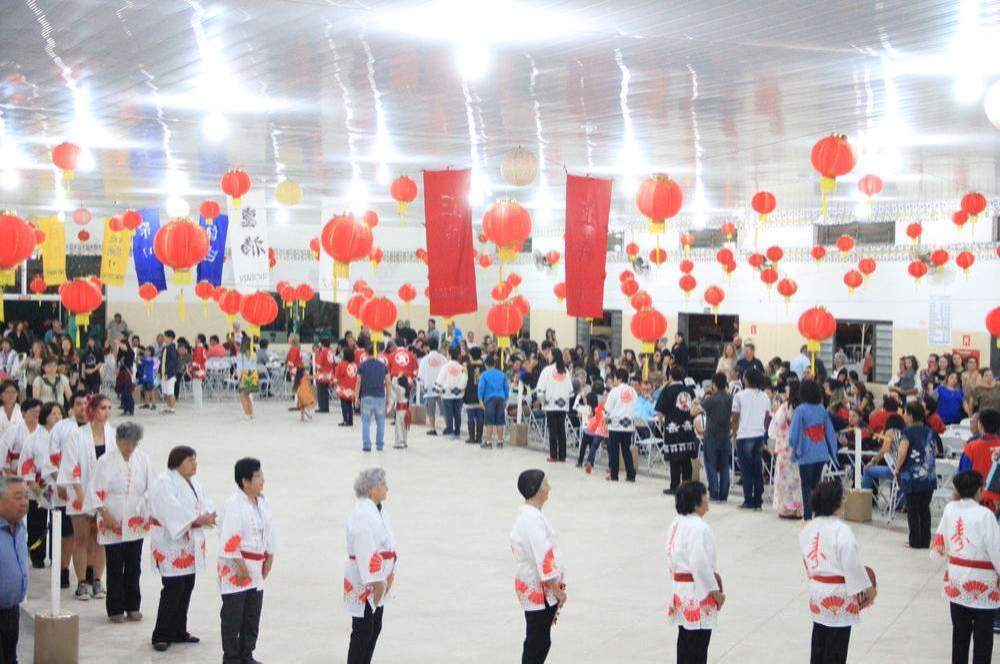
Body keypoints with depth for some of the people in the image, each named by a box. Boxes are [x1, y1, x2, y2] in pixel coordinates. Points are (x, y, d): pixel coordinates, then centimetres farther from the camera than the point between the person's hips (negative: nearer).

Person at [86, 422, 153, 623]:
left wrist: (150, 514, 0)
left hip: (136, 524, 3)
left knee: (134, 566, 10)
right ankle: (115, 609, 12)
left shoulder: (142, 459, 4)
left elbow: (150, 489, 8)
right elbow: (96, 492, -8)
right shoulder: (106, 461, -7)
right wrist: (106, 515, -15)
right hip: (113, 524, -3)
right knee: (115, 567, 3)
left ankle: (133, 606, 21)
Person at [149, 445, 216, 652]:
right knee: (173, 590, -8)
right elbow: (173, 511, -23)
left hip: (190, 546, 8)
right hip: (171, 544, -8)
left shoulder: (193, 483, 14)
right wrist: (198, 519, -26)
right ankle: (161, 636, 0)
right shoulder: (164, 483, -14)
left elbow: (204, 504, 9)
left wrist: (208, 515, -13)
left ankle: (179, 631, 22)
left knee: (187, 588, 11)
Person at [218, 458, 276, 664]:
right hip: (235, 569, -8)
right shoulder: (233, 505, -19)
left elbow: (269, 531, 14)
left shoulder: (262, 502, 6)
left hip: (256, 567, 8)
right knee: (233, 616, 2)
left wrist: (269, 558, 10)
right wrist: (241, 567, -17)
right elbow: (230, 540, -20)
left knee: (253, 615, 14)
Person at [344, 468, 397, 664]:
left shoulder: (379, 510, 9)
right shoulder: (362, 514, -21)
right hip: (364, 582, -10)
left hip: (378, 582, 10)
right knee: (362, 631, -3)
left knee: (375, 628, 17)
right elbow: (366, 552, -24)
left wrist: (389, 575, 12)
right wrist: (376, 581, -24)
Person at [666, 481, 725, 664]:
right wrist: (716, 591, -14)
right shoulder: (698, 527, -21)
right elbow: (700, 564, -24)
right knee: (697, 642, -3)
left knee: (685, 639, 19)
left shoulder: (677, 523, 8)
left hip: (681, 588, 10)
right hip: (698, 592, -10)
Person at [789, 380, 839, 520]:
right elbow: (830, 432, 6)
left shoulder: (800, 410, -12)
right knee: (816, 485, 15)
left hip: (806, 455, -4)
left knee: (806, 487, 5)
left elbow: (794, 433, -11)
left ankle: (807, 517, 5)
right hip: (822, 454, 4)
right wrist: (832, 453, 14)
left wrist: (794, 448, 8)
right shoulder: (822, 410, 2)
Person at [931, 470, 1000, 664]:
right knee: (983, 634, 6)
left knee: (960, 630, 16)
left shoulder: (950, 509, -3)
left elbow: (940, 542, 7)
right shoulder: (984, 515, -18)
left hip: (956, 580, 5)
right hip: (981, 583, -5)